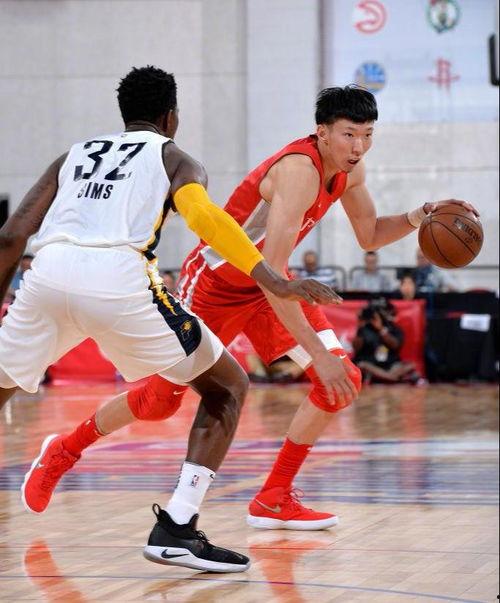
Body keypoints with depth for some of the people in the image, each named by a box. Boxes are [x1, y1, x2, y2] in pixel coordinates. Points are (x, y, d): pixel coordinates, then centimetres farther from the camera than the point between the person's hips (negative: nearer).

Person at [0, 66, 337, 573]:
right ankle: (176, 530, 1)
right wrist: (274, 283, -9)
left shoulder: (74, 155, 32)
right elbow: (204, 217, -2)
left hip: (47, 276, 4)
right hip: (117, 279, -4)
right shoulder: (173, 158, 22)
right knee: (227, 387, 13)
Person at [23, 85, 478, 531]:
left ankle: (275, 499, -1)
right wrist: (318, 353, -40)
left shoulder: (349, 169, -8)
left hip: (269, 285, 8)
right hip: (215, 282, -7)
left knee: (343, 380, -8)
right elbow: (271, 273, -39)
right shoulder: (299, 170, -34)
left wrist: (417, 218, -11)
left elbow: (370, 237, 10)